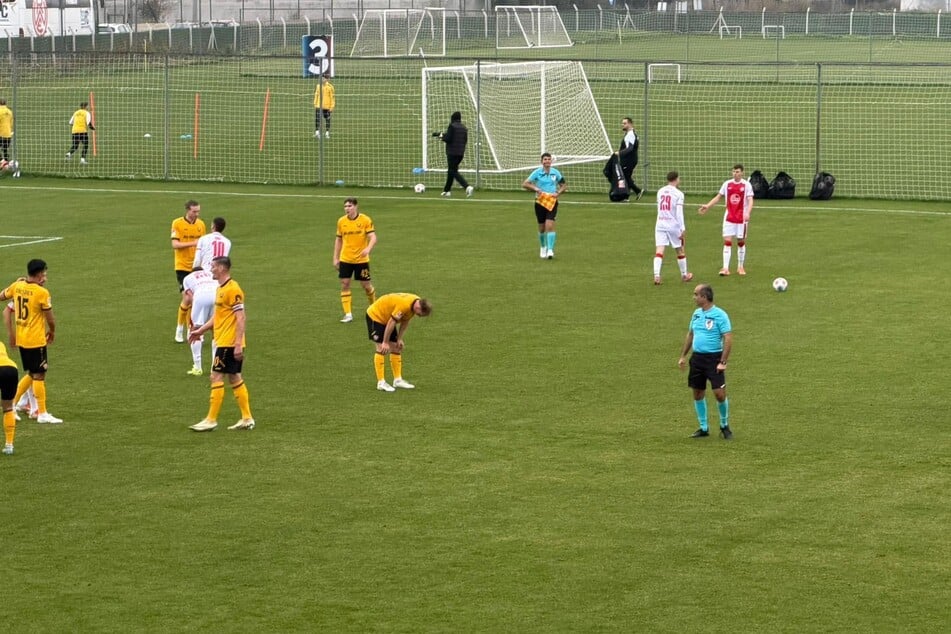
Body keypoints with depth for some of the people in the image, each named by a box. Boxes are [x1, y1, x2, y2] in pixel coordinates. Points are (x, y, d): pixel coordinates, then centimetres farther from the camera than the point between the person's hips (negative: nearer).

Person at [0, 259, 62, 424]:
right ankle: (42, 414, 4)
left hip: (21, 339, 7)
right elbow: (50, 319, -10)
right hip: (36, 340, -7)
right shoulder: (42, 293, -17)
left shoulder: (17, 287, 1)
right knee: (39, 376, 0)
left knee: (31, 374, 20)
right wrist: (52, 332, 9)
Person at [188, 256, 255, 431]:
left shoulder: (232, 289, -16)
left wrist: (238, 344, -24)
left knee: (216, 377, -6)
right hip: (223, 342, 10)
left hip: (229, 343, -10)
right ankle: (247, 419, 14)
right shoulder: (221, 289, 14)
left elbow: (241, 318, -20)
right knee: (234, 378, 11)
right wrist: (200, 330, 24)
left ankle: (211, 420, -3)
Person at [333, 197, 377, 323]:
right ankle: (348, 314, 1)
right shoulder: (341, 221, 3)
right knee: (344, 284, -4)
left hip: (361, 259, -3)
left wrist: (368, 249, -33)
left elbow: (373, 238, -13)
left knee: (366, 285, 3)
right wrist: (336, 258, 9)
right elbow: (338, 240, 13)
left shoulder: (365, 220, -8)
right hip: (345, 259, 3)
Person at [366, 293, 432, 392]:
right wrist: (385, 342, -22)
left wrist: (399, 339, 1)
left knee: (396, 348, 7)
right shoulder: (404, 305, -37)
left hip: (387, 317, 9)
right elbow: (391, 323, -30)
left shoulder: (417, 303, -9)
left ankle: (398, 380, 12)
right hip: (375, 315, -9)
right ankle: (381, 383, -12)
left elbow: (405, 322, 3)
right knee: (381, 349, -13)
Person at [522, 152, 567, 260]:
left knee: (549, 225, -17)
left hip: (552, 202, 0)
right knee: (542, 228, 8)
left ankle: (550, 250, -18)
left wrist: (558, 193, -7)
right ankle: (543, 247, 33)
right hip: (540, 202, 0)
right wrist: (535, 188, -18)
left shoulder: (555, 172, 2)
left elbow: (564, 186, 12)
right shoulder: (537, 172, -3)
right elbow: (524, 184, -3)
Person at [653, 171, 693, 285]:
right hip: (673, 225, -3)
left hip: (660, 224, 3)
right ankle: (684, 275, 27)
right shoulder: (678, 194, -8)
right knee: (680, 250, 14)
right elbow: (679, 212, -15)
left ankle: (656, 276, -22)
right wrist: (682, 228, -15)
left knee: (659, 251, -5)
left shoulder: (660, 192, 9)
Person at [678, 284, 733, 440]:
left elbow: (728, 339, -15)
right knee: (698, 393, 9)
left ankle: (724, 426, 12)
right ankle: (703, 428, 20)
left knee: (720, 393, -9)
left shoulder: (720, 315, -12)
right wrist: (683, 356, 16)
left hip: (714, 358, -7)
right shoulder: (696, 314, 9)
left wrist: (723, 362, -19)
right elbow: (690, 335, 20)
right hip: (697, 357, 7)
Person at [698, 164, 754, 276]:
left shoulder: (746, 185, -5)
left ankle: (741, 267, 21)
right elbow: (718, 197, 14)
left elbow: (750, 200, -12)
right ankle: (725, 268, -11)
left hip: (742, 218, -2)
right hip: (729, 218, 2)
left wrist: (747, 213, -29)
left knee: (741, 242, 7)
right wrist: (707, 206, 4)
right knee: (727, 241, -8)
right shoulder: (727, 184, 4)